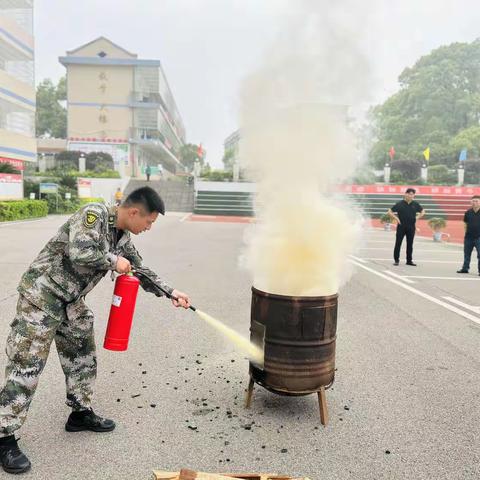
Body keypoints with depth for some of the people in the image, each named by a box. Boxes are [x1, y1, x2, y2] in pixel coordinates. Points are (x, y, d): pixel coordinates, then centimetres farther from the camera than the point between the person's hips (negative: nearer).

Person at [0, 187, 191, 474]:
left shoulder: (123, 238, 6)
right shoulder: (93, 214, -19)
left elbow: (141, 271, 15)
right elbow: (80, 252, -34)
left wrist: (171, 293, 10)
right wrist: (113, 261, -18)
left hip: (71, 301, 9)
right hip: (42, 293, -9)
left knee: (83, 355, 15)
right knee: (27, 365, -6)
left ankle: (81, 412, 32)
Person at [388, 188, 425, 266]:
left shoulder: (415, 204, 4)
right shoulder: (400, 204, -5)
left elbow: (423, 212, 19)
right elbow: (390, 212, -1)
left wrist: (417, 217, 5)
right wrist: (396, 218, -8)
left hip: (411, 227, 3)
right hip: (401, 226, -3)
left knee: (410, 244, 9)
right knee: (398, 243, -1)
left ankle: (409, 260, 18)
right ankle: (396, 260, 8)